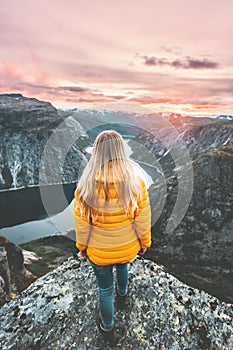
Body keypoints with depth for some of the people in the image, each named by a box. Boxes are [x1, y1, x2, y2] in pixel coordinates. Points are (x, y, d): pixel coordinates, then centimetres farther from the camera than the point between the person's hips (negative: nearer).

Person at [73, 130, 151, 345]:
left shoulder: (86, 185, -26)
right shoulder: (135, 182, -24)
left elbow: (81, 222, -13)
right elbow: (143, 219, -13)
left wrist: (82, 246, 5)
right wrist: (144, 242, 5)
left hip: (98, 251, -1)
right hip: (127, 247, 2)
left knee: (105, 289, 24)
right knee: (122, 267, 36)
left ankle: (108, 328, 50)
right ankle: (122, 295, 66)